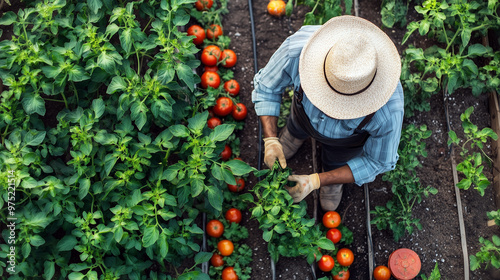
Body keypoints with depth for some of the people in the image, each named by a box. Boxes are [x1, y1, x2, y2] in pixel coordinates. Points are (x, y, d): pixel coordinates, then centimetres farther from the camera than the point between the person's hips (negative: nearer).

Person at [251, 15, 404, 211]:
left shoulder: (389, 110, -46)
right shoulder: (297, 50, -44)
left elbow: (379, 161, -24)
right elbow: (266, 87, -21)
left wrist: (316, 181, -29)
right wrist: (270, 139, -33)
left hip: (345, 138, 0)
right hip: (305, 109, 0)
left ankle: (332, 173, 58)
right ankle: (296, 133, 68)